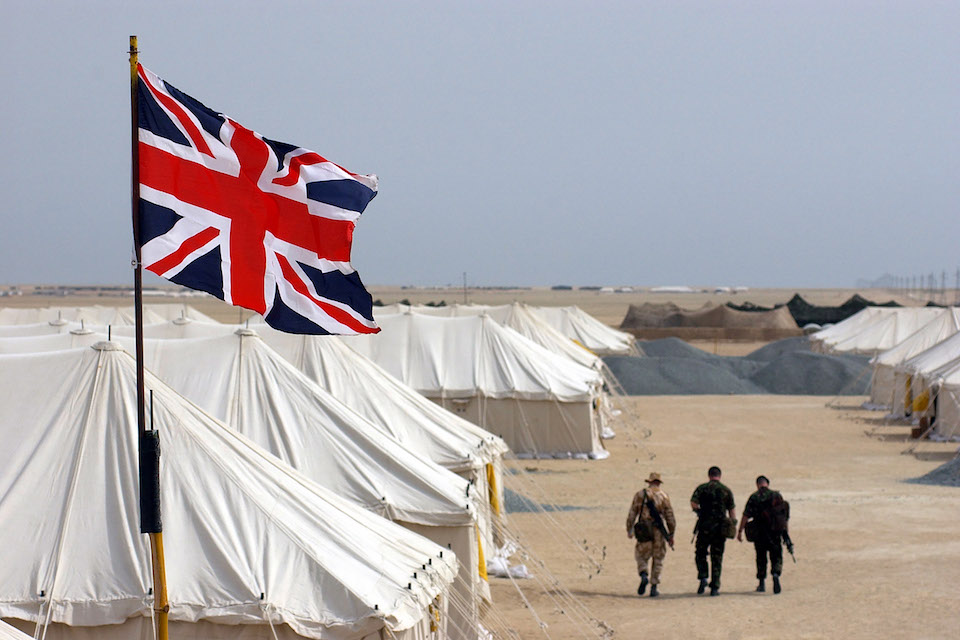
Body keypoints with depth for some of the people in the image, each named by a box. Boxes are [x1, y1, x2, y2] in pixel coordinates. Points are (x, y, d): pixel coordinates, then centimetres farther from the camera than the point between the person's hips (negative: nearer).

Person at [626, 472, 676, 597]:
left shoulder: (640, 495, 2)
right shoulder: (664, 496, 0)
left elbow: (632, 514, 2)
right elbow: (670, 516, -2)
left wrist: (629, 530, 14)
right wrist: (671, 535, 5)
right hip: (659, 531, 0)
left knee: (641, 556, 13)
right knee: (658, 559, 11)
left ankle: (643, 576, -16)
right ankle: (653, 588, 7)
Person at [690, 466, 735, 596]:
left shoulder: (702, 488, 3)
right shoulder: (726, 490, 8)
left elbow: (693, 503, -11)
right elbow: (732, 510, 5)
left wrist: (699, 512, 7)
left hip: (704, 526, -1)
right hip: (720, 527, 1)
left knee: (701, 553, 14)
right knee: (717, 557, 6)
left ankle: (703, 577, -6)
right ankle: (715, 587, 3)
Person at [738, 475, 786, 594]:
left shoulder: (753, 497, -2)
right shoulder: (777, 495, 3)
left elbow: (745, 516, -6)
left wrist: (740, 531, -1)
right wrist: (785, 531, 15)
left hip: (759, 533, 0)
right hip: (775, 531, 1)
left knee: (761, 557, 11)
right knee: (776, 556, 4)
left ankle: (761, 584, 14)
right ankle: (776, 574, -23)